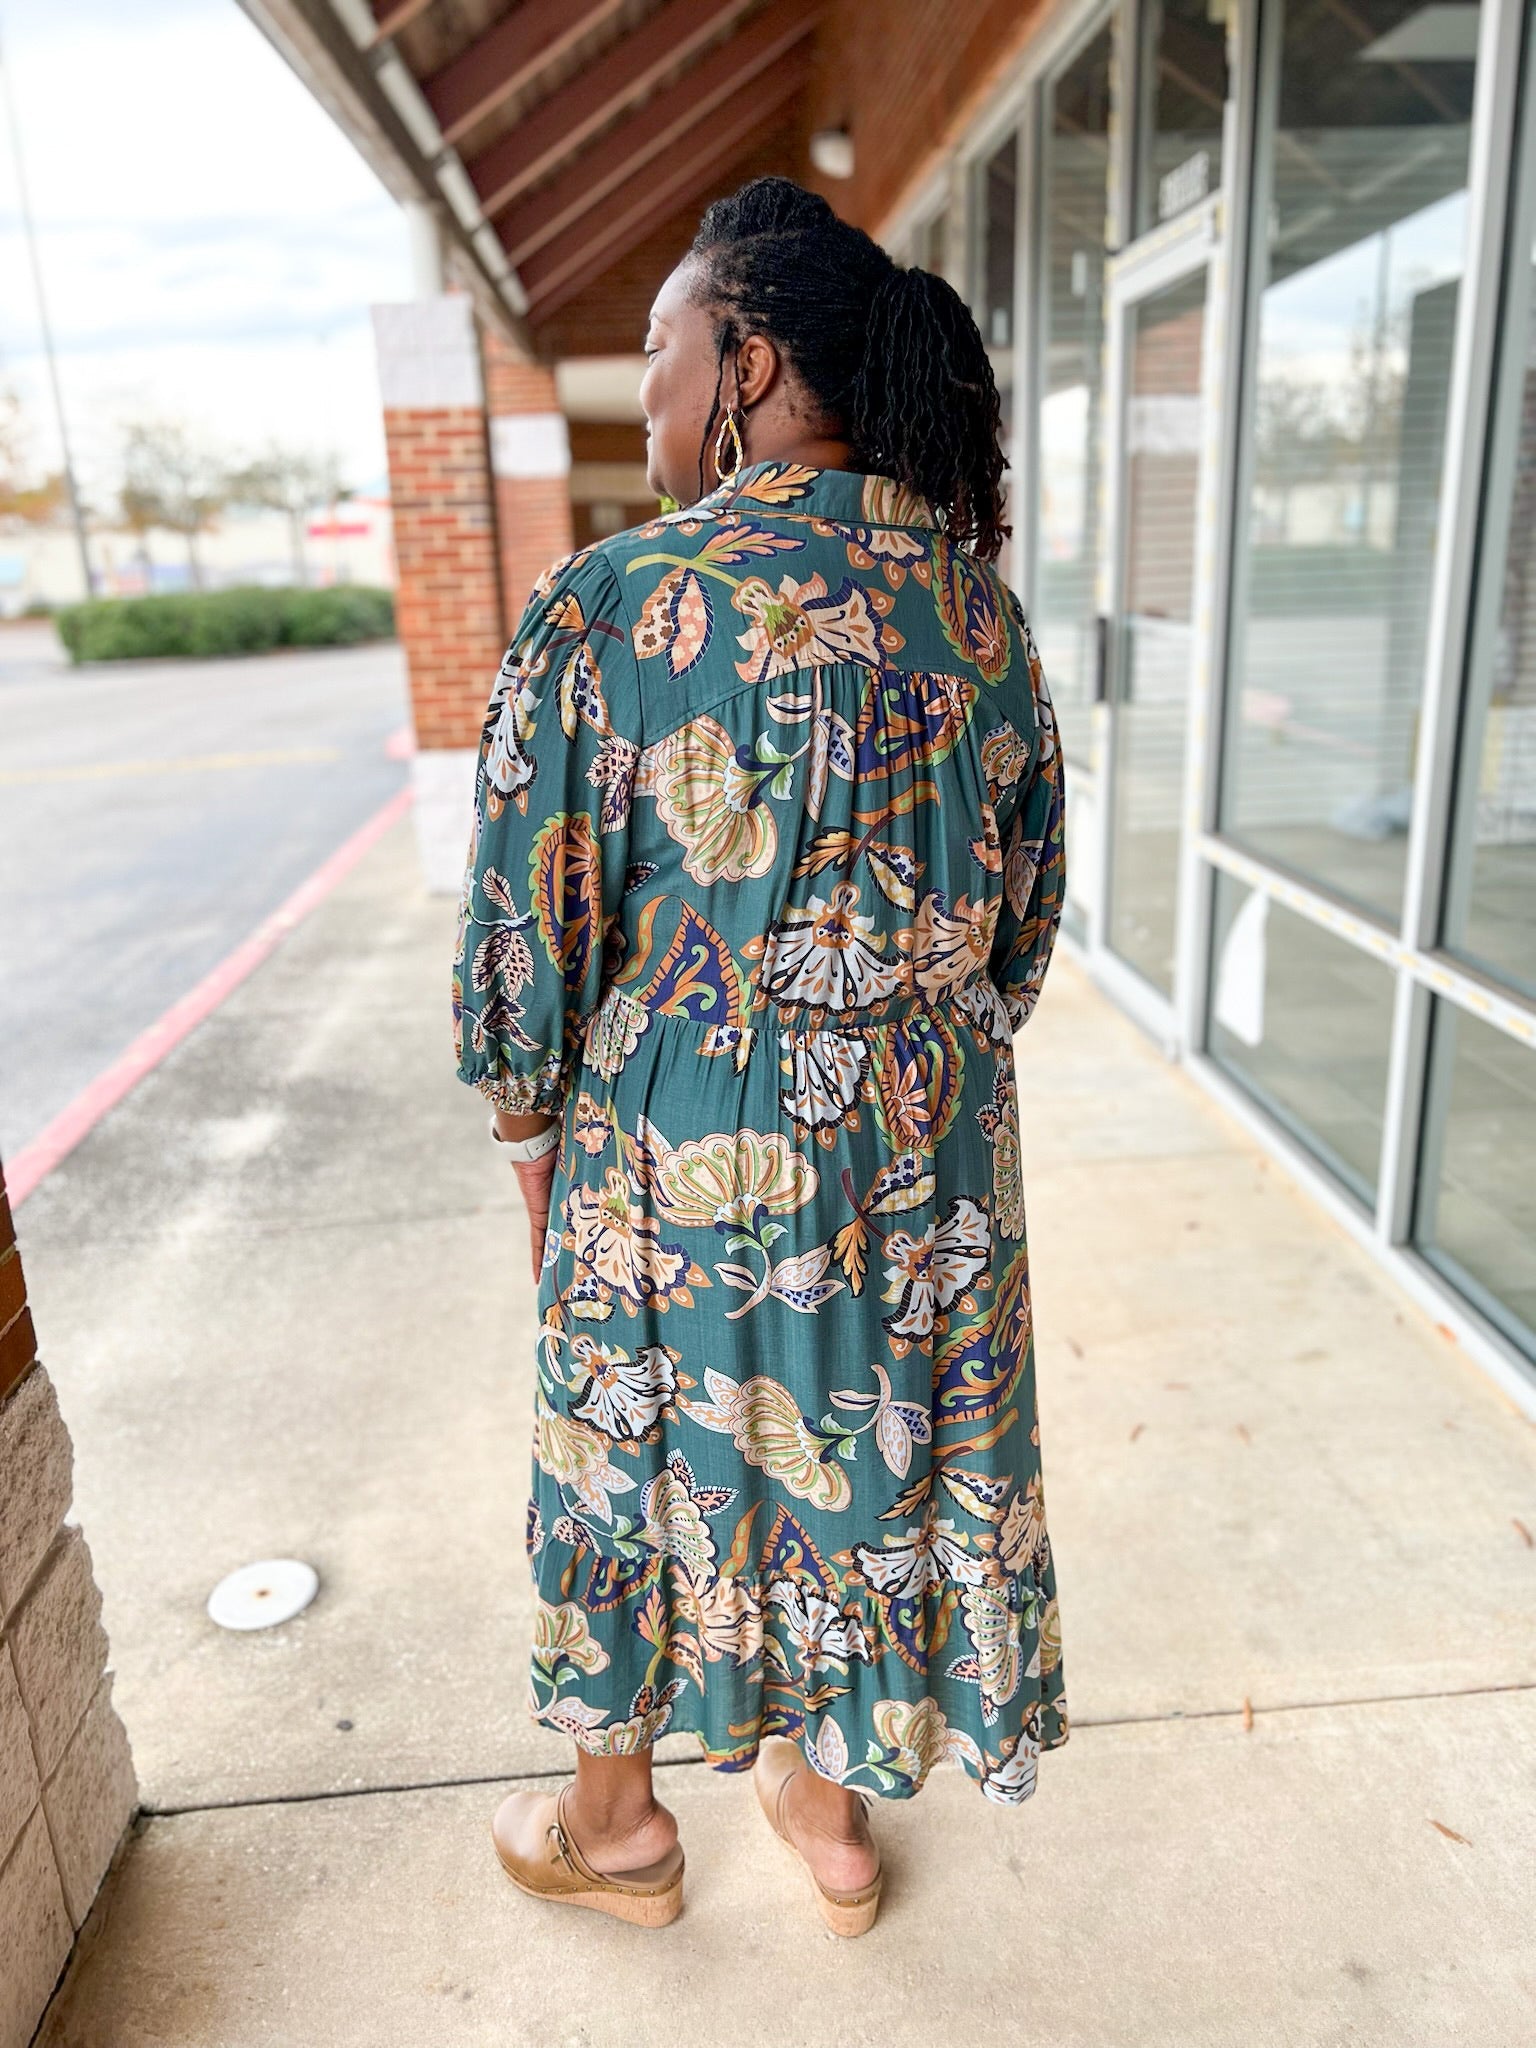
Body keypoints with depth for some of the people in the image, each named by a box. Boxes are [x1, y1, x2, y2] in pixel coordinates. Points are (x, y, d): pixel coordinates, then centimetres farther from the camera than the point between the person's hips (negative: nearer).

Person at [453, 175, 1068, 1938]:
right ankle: (832, 1805, 46)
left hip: (687, 1162, -4)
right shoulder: (978, 602, -1)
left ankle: (616, 1825, 44)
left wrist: (535, 1141, 3)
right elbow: (1029, 907, 6)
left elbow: (529, 934, -12)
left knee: (650, 1457, 18)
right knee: (883, 1443, 22)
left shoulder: (609, 610, -17)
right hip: (929, 1154, 5)